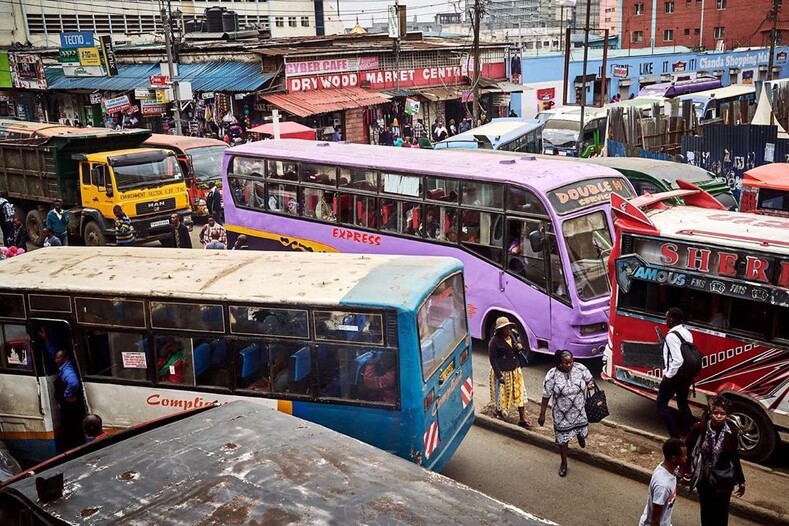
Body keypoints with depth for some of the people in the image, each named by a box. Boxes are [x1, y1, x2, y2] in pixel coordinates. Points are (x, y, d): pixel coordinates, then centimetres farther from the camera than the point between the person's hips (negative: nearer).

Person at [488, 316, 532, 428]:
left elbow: (519, 342, 15)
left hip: (515, 370, 6)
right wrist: (499, 375, -20)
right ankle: (499, 411, 42)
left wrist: (520, 346, -12)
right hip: (502, 372, -6)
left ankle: (523, 418, 17)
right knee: (501, 393, 13)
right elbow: (492, 359, -18)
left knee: (520, 392, 8)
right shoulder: (494, 341, -21)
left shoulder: (513, 335, -3)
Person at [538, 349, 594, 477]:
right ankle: (564, 463, 36)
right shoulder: (552, 375, -22)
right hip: (562, 414, -2)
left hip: (580, 411, 3)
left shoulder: (581, 368, -15)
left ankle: (580, 437, 62)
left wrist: (590, 383, -20)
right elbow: (546, 396, -13)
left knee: (583, 432, 22)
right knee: (563, 438, 11)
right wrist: (542, 414, -8)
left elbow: (589, 379, 5)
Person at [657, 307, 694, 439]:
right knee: (682, 403, 22)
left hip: (674, 375, -8)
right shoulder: (687, 333, 5)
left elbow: (677, 360, -28)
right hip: (686, 375, 8)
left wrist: (668, 375, -17)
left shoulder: (671, 336, -22)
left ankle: (675, 437, 1)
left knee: (661, 404, 5)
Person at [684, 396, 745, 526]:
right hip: (703, 480, 1)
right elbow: (687, 448, -2)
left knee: (721, 514, 13)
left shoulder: (732, 432, -16)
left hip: (723, 482, -1)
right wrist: (687, 470, -1)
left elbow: (735, 458, -4)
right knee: (706, 511, 20)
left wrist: (741, 481, 3)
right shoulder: (699, 428, -16)